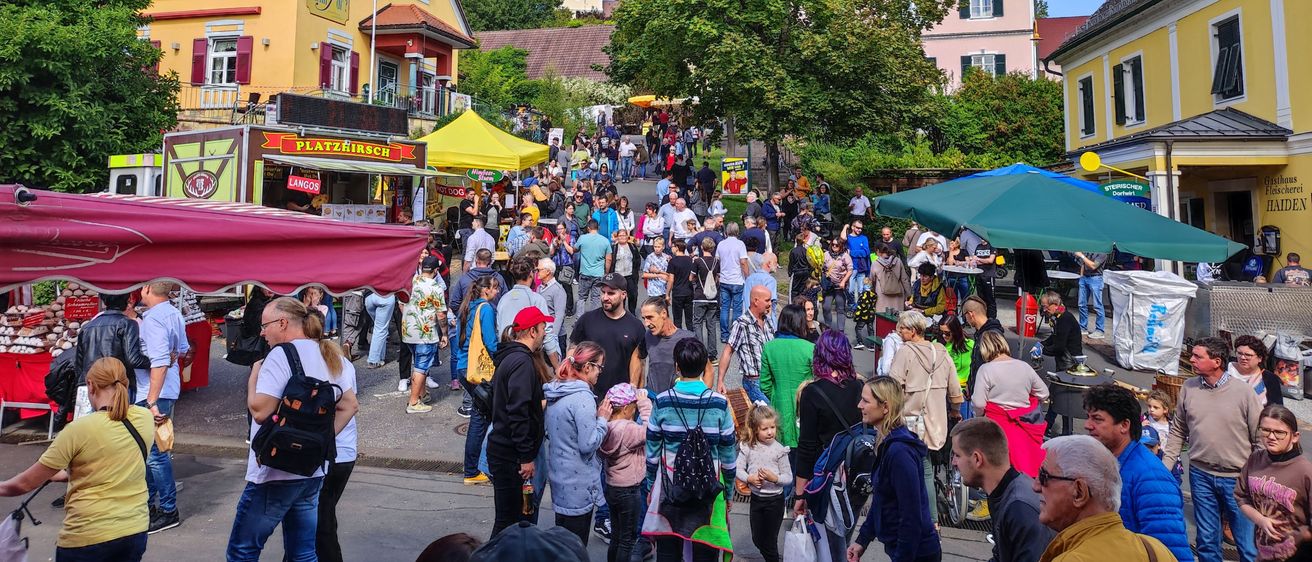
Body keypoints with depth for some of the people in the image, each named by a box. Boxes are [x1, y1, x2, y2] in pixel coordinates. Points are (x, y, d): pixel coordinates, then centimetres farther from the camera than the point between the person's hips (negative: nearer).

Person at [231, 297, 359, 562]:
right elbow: (350, 405, 13)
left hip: (276, 472, -8)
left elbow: (260, 411, -21)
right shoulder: (330, 356, 10)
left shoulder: (282, 354, -15)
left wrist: (253, 377, -4)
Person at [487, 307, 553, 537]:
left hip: (502, 448, 10)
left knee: (525, 511, 19)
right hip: (511, 455, -10)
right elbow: (517, 412, -25)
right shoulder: (522, 362, -19)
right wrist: (527, 457, -22)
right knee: (509, 518, 0)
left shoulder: (510, 356, 12)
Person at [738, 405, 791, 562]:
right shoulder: (747, 447, -8)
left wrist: (775, 478, -28)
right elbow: (738, 469, -6)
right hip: (756, 498, 3)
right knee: (757, 539, 18)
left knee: (770, 541, 8)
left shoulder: (779, 450, -13)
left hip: (775, 500, -3)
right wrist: (749, 478, -24)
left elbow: (788, 477, -10)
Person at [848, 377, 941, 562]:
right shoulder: (887, 444, 5)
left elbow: (912, 517, -23)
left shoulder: (899, 451, -24)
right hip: (899, 547, 8)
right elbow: (880, 501, 12)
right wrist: (862, 540, 12)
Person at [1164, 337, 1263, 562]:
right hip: (1200, 475, 3)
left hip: (1237, 478, -3)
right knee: (1206, 540, 15)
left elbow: (1260, 439, -5)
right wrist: (1164, 466, 3)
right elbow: (1178, 431, 8)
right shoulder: (1188, 388, -1)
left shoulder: (1243, 392, -11)